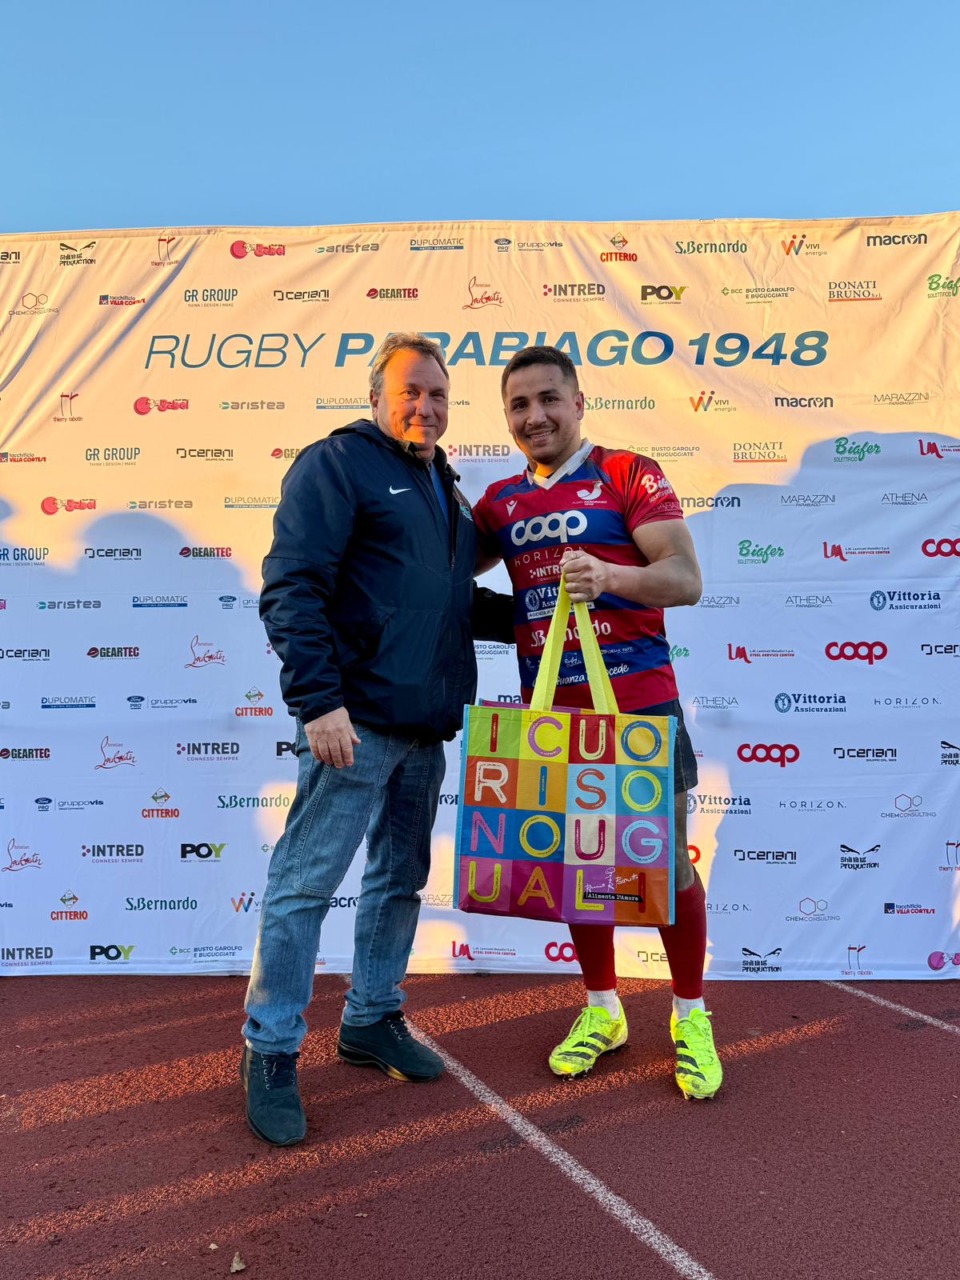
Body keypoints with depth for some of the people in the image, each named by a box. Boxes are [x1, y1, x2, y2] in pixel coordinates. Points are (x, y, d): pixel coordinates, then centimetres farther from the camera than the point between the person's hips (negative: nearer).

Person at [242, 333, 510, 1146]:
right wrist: (318, 699, -22)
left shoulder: (443, 486, 19)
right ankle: (271, 1053, 15)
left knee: (401, 879, 17)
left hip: (425, 726, 9)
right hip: (357, 721, -8)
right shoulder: (337, 463, -5)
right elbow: (291, 589, -15)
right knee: (306, 882, -1)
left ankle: (373, 1020, 34)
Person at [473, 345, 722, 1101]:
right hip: (551, 711, 4)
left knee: (666, 861, 5)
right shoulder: (502, 501, 10)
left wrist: (608, 574, -32)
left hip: (638, 704, -4)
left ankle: (691, 1017, 26)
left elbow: (686, 579, -13)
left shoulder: (629, 474, -4)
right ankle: (602, 1010, 31)